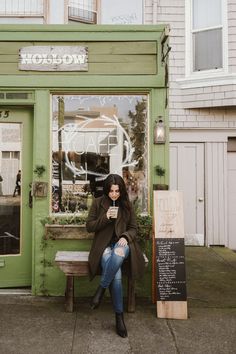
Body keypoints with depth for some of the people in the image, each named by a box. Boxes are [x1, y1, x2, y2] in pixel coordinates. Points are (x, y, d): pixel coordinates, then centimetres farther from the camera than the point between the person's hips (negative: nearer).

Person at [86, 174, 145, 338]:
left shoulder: (127, 205, 9)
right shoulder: (98, 203, 5)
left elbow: (133, 228, 10)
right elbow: (89, 226, 3)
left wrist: (126, 237, -12)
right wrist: (106, 218, -12)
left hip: (122, 242, 1)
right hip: (104, 245, -1)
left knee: (119, 253, -39)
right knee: (116, 275, -29)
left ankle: (101, 289, -22)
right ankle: (119, 315, -15)